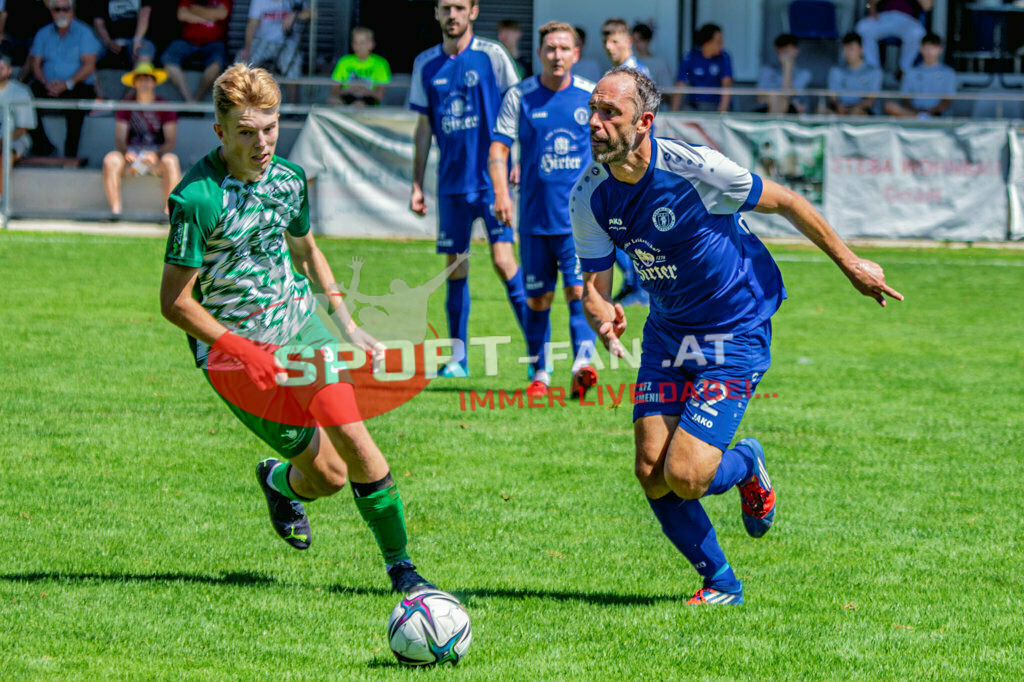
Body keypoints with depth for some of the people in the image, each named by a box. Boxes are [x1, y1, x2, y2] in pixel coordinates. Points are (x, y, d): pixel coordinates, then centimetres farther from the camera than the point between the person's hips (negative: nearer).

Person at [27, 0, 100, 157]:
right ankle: (42, 149, -15)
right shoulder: (43, 34, 16)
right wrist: (45, 83, -11)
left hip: (76, 86, -4)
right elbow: (36, 64, 10)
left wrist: (67, 84, -18)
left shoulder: (83, 32, 4)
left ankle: (70, 155, -33)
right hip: (48, 86, 4)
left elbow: (89, 65, -5)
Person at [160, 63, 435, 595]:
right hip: (232, 345, -5)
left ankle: (399, 565, -1)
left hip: (299, 324, 5)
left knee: (356, 445, -15)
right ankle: (281, 483, 32)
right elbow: (174, 301, -17)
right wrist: (243, 353, -21)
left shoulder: (289, 179, 0)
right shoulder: (196, 198, -20)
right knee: (328, 474, -4)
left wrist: (350, 328, 14)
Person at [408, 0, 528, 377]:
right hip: (451, 182, 4)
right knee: (455, 268, 5)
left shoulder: (492, 55, -3)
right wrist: (416, 184, 12)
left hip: (492, 178, -4)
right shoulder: (426, 64, 9)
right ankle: (458, 358, 12)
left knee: (503, 259, -13)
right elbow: (424, 128, 14)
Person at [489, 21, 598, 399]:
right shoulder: (519, 97, 0)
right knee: (537, 298, 7)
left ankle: (582, 365, -25)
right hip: (535, 217, 1)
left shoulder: (592, 96, 3)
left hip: (581, 217, -1)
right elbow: (499, 147, -1)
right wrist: (501, 192, -15)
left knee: (578, 289, -14)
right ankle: (539, 374, 17)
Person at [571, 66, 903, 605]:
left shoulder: (694, 168, -25)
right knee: (651, 475, -5)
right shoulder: (589, 197, -10)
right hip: (667, 334, 5)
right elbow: (594, 287, -3)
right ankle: (720, 584, 17)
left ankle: (746, 466, 21)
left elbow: (785, 202, -10)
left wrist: (849, 263, 1)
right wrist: (604, 321, -29)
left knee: (684, 476, -16)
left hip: (735, 334, -5)